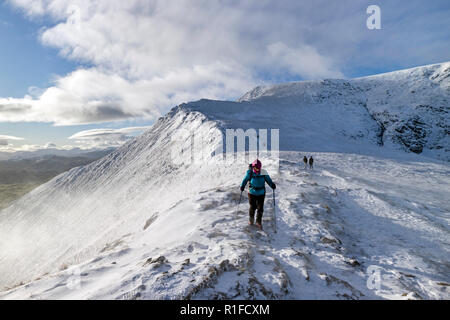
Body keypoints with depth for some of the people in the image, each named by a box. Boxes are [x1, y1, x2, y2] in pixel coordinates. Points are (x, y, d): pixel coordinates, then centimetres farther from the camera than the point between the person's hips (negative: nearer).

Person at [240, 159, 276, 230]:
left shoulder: (264, 173, -9)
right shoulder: (250, 173, -12)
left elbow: (268, 180, -2)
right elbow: (245, 179, 0)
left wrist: (272, 185, -19)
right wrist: (242, 186, -13)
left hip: (261, 193, 1)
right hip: (252, 193, -1)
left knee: (260, 208, 5)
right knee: (252, 207, 9)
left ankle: (259, 222, 23)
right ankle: (251, 219, 36)